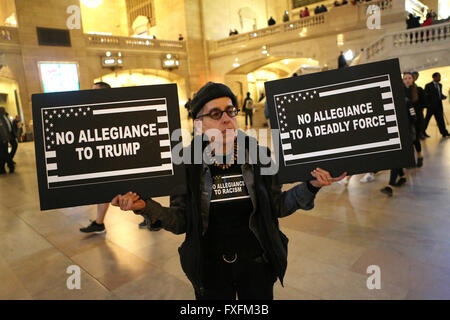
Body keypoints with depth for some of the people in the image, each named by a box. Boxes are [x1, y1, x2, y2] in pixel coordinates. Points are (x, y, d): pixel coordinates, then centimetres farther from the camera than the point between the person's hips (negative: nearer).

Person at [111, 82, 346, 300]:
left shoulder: (258, 156, -9)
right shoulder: (187, 164, -13)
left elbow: (277, 207, -1)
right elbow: (180, 222, -9)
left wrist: (311, 186, -14)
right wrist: (146, 207, -24)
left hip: (256, 265, 2)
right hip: (210, 269, -1)